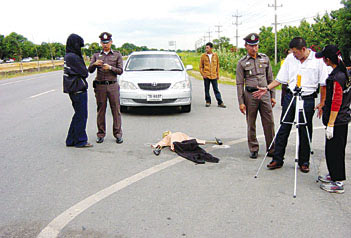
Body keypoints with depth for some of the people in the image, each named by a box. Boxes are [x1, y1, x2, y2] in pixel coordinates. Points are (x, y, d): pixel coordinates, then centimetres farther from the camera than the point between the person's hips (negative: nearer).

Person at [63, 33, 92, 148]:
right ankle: (80, 141, 8)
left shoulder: (68, 56, 14)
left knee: (78, 115, 17)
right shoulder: (73, 57, -17)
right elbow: (84, 73, -14)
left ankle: (71, 140, 23)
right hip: (78, 90, -10)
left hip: (73, 90, 10)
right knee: (81, 116, -1)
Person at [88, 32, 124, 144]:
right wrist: (94, 64, -18)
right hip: (100, 85, 1)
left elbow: (120, 71, 2)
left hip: (113, 85, -1)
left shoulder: (117, 55, 10)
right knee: (101, 110, 4)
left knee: (116, 110, -3)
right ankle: (101, 134, 11)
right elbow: (90, 70, 4)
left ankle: (118, 134, 4)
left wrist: (110, 68, -15)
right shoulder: (96, 55, 13)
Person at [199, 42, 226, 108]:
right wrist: (203, 74, -4)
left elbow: (217, 65, 11)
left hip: (214, 76, 0)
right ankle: (208, 101, 19)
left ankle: (220, 102, 4)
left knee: (216, 90, 2)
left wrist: (218, 74, 8)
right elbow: (201, 66, 6)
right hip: (206, 76, 0)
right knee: (207, 90, 6)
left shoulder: (215, 55, 4)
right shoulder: (203, 56, 1)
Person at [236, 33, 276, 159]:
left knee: (269, 122, 2)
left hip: (265, 94, 2)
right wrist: (241, 102, -6)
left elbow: (270, 79, 14)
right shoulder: (242, 62, 1)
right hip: (250, 95, -2)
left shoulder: (265, 58, 10)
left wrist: (272, 96, 9)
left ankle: (271, 149, 14)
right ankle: (253, 149, 17)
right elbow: (239, 84, 0)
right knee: (251, 124, 4)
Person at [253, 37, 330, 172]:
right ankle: (277, 160, 11)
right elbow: (280, 78, 11)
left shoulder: (318, 60, -4)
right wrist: (267, 88, 1)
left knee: (305, 133, 5)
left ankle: (304, 162, 19)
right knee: (283, 129, 2)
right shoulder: (290, 58, 5)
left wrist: (322, 103, -4)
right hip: (290, 97, 3)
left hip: (307, 99, -2)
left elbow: (324, 84, -1)